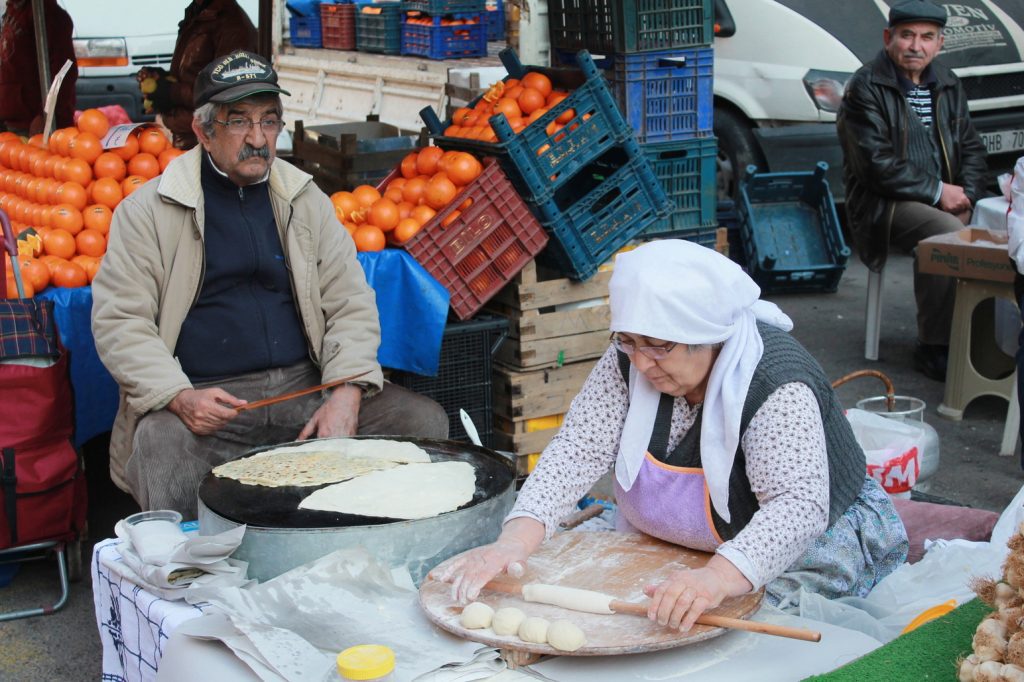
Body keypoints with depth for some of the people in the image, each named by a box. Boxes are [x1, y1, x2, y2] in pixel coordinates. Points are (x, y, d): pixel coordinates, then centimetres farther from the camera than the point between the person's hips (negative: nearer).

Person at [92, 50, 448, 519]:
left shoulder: (304, 199, 14)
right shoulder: (148, 210, 4)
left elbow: (351, 303, 10)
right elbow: (118, 320, -2)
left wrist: (348, 393, -8)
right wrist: (178, 397, -19)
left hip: (305, 388, 4)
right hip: (202, 400, -3)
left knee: (425, 421, -12)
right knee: (159, 445, -36)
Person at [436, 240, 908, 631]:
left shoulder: (778, 386, -31)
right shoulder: (629, 361, -14)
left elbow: (797, 506, -39)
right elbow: (577, 451, -18)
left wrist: (719, 578, -56)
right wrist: (516, 540, -34)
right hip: (659, 540, 5)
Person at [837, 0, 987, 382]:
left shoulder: (947, 85, 16)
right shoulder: (866, 87, -5)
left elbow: (971, 147, 20)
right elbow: (878, 163, -13)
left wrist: (966, 192, 0)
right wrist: (937, 191, -13)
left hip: (944, 201, 6)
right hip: (884, 204, -6)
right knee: (949, 235, -34)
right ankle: (933, 348, -20)